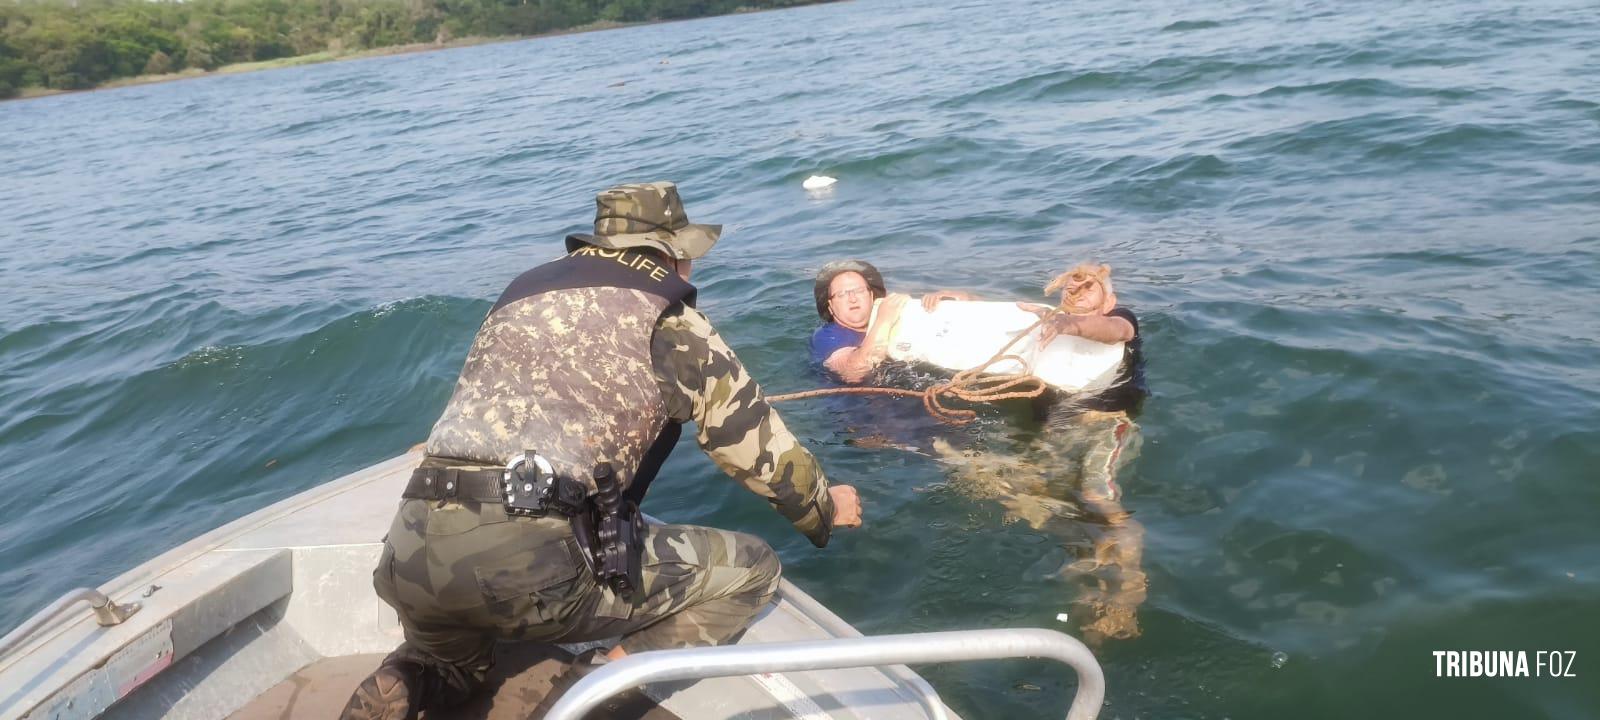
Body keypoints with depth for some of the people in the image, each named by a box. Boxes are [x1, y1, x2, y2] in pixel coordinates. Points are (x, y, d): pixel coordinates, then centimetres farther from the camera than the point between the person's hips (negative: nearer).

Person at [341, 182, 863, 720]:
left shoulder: (522, 291, 23)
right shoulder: (666, 318, 6)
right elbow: (756, 440, 14)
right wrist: (826, 510, 33)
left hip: (413, 550, 7)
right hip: (531, 554, -6)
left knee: (451, 668, 39)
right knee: (750, 570, 10)